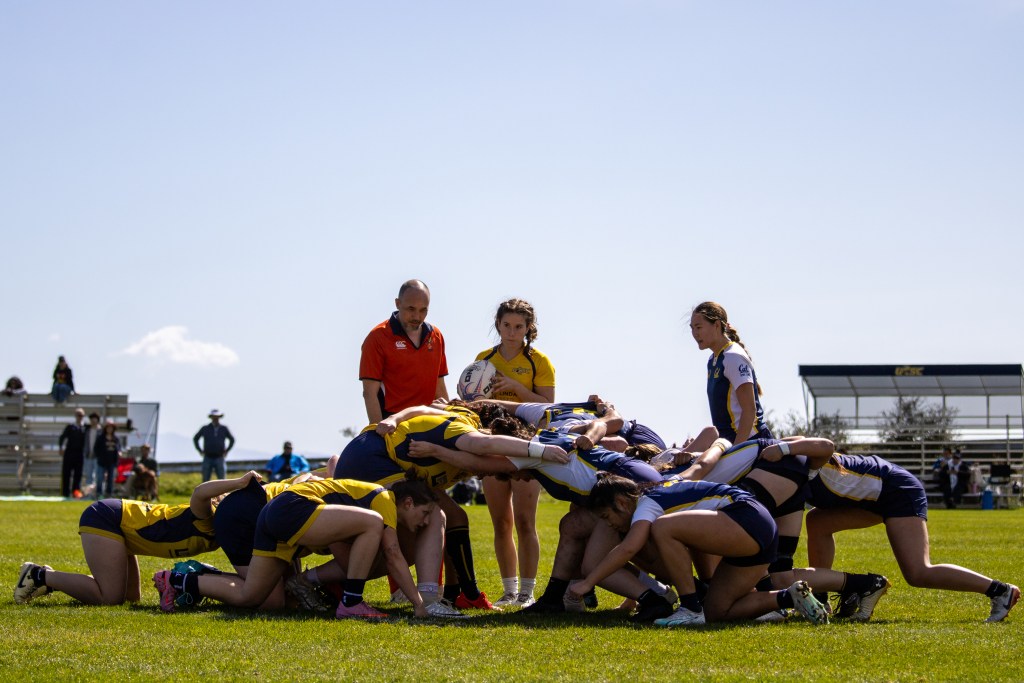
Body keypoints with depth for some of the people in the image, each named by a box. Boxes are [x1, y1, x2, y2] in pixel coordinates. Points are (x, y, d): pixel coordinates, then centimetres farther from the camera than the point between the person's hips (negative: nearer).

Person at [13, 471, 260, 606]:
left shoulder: (215, 539, 5)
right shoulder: (206, 520, -23)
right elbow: (200, 492, -45)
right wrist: (240, 482, -46)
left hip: (121, 525, 10)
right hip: (105, 518, -10)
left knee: (131, 597, 14)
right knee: (110, 597, -17)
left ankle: (49, 578, 18)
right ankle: (41, 576, -3)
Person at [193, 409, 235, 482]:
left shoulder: (224, 429, 3)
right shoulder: (205, 428, 1)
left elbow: (232, 439, 17)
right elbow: (195, 439, 15)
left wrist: (227, 451, 7)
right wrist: (200, 451, 6)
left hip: (219, 459, 0)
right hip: (207, 459, 0)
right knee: (205, 481, -1)